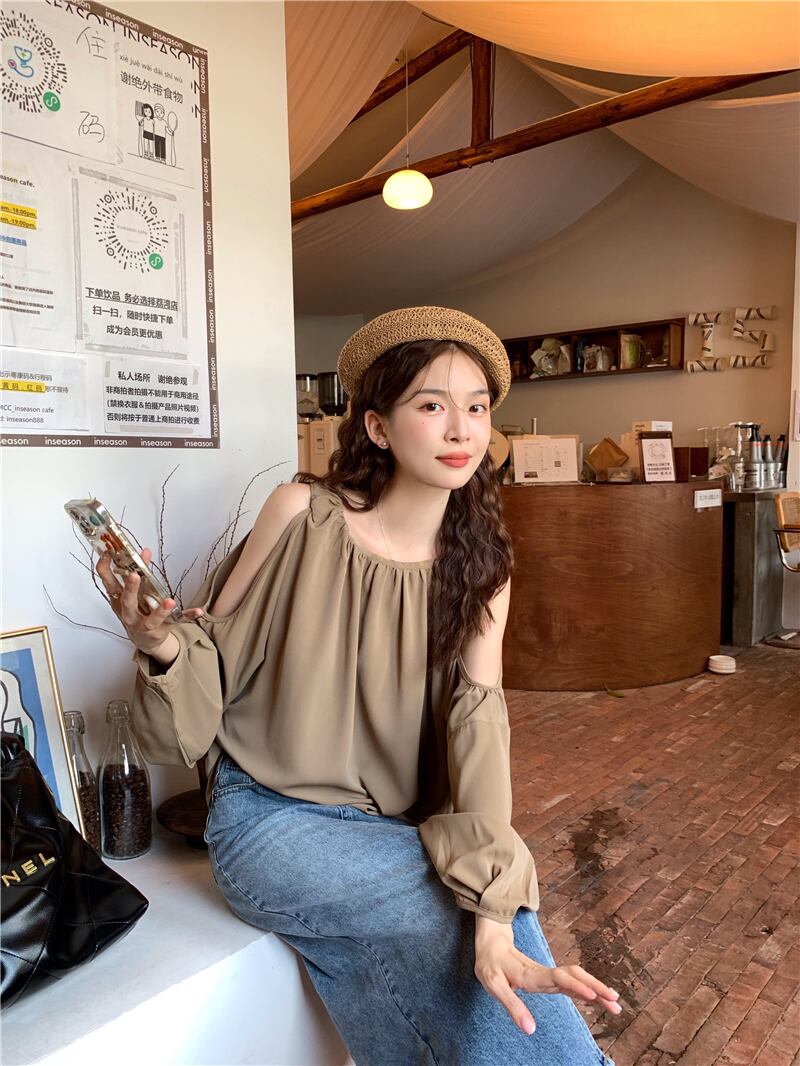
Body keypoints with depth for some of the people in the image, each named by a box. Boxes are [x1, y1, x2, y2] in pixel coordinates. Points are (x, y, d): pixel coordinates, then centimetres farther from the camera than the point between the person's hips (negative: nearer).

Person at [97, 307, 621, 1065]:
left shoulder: (480, 565, -3)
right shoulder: (304, 512, -13)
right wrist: (160, 643, -30)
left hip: (397, 829, 3)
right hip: (271, 818, -2)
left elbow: (477, 725, -15)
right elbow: (214, 662, -7)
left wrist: (493, 914, -26)